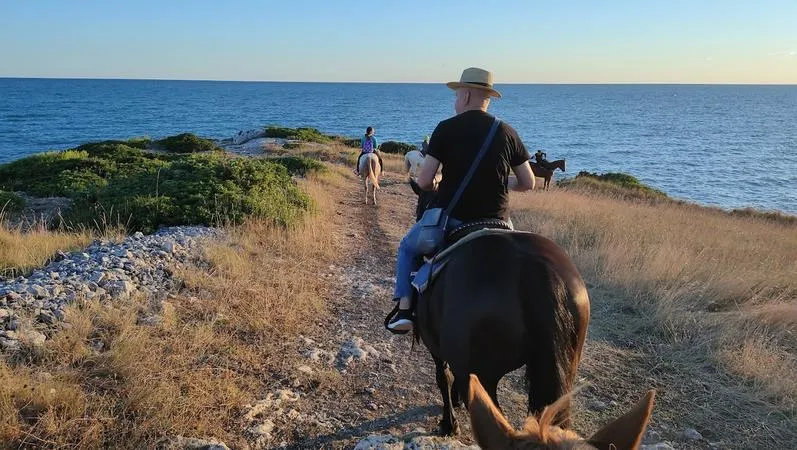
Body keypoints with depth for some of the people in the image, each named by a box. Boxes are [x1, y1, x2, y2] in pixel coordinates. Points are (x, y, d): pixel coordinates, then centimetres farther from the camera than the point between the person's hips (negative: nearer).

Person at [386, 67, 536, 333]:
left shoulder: (446, 129, -5)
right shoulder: (507, 132, 4)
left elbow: (423, 182, -9)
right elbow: (528, 183, 6)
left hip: (451, 218, -2)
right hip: (497, 222, 2)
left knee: (408, 248, 26)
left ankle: (404, 309, 14)